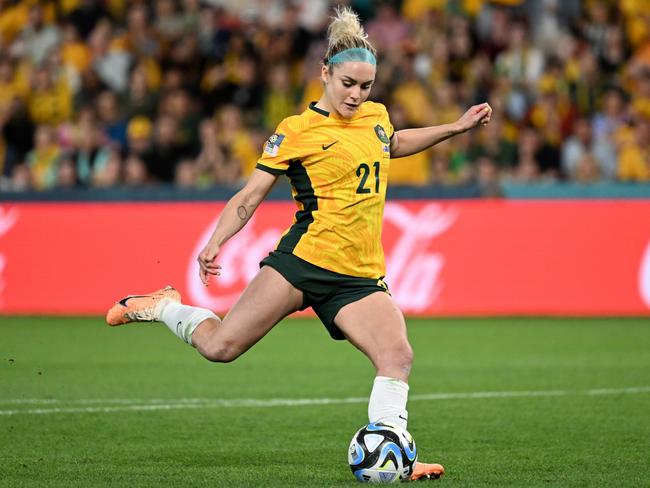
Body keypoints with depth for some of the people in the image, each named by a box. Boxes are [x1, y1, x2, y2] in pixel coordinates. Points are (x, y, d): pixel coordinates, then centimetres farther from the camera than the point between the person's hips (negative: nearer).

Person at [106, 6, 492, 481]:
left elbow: (393, 144, 39)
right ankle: (164, 307, 20)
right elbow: (249, 197, -2)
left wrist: (457, 127, 36)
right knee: (221, 346, -8)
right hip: (304, 260, -5)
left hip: (360, 276, 5)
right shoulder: (297, 130, -3)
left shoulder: (376, 115, 13)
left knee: (397, 356, -18)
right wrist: (216, 243, -16)